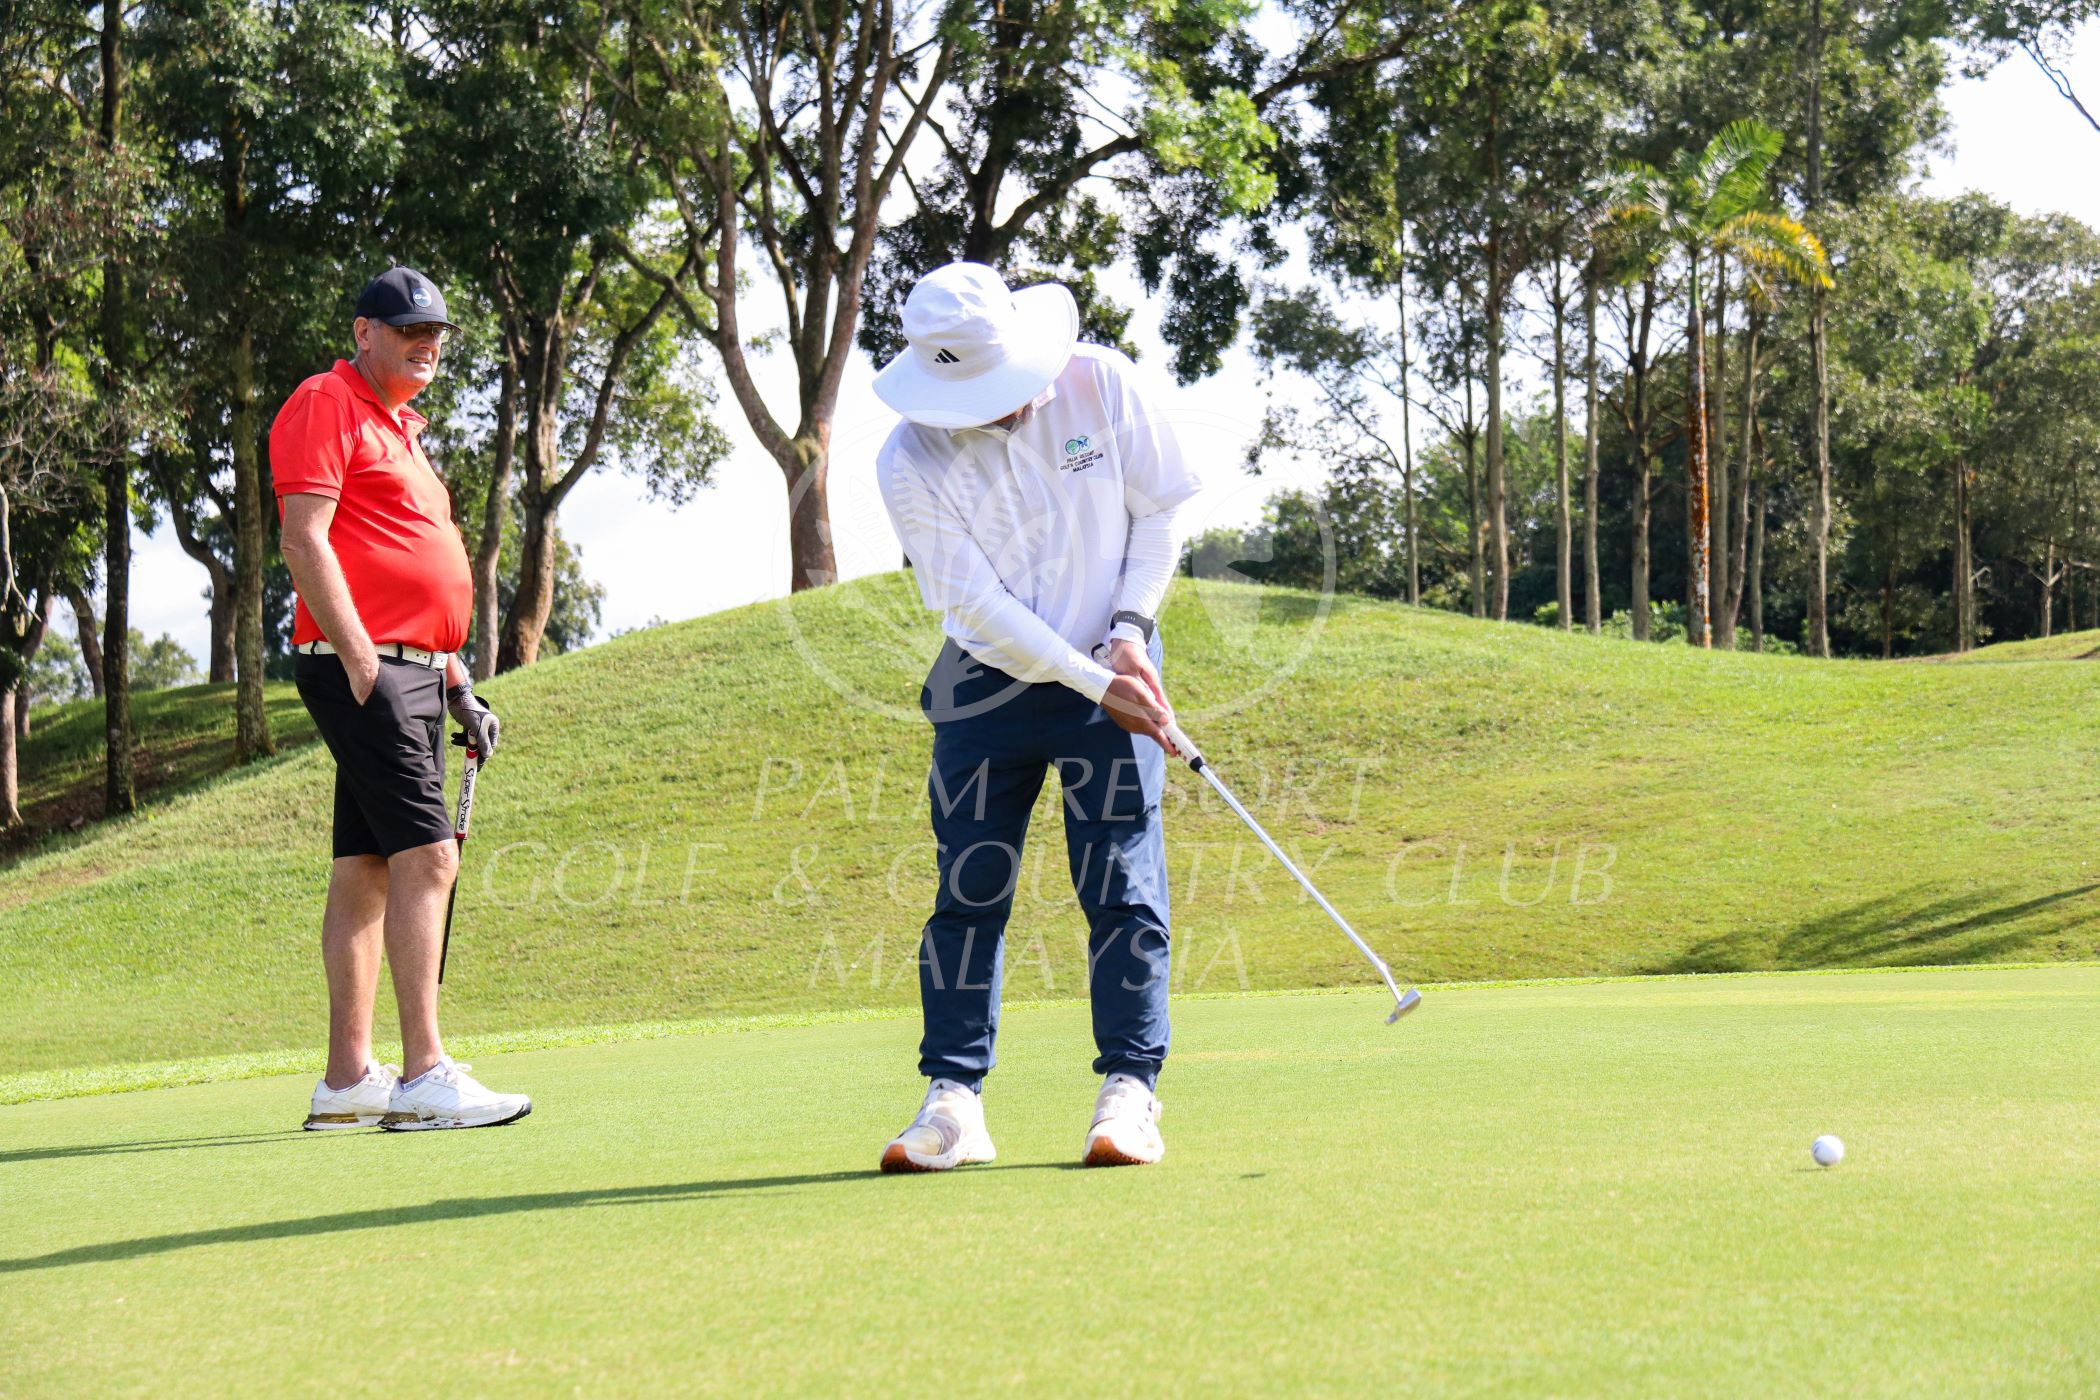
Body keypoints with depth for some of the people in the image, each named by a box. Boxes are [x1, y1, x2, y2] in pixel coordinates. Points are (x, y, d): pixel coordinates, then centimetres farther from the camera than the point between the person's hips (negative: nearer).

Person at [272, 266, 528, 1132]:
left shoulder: (399, 428, 25)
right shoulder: (325, 406, -4)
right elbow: (305, 544, -14)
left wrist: (456, 684, 22)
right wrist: (360, 660, -19)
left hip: (413, 672, 10)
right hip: (361, 670, -10)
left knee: (365, 871, 8)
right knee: (426, 857, -16)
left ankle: (348, 1079, 10)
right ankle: (423, 1077, -19)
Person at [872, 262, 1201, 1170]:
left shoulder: (1103, 385, -11)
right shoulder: (911, 463, -15)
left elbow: (1159, 509, 1)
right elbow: (978, 607, -15)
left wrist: (1129, 632, -9)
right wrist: (1096, 685, -17)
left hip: (1113, 670, 0)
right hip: (988, 686, 0)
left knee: (1122, 883, -4)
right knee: (967, 890, -1)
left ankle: (1128, 1092, 1)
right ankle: (953, 1100, 6)